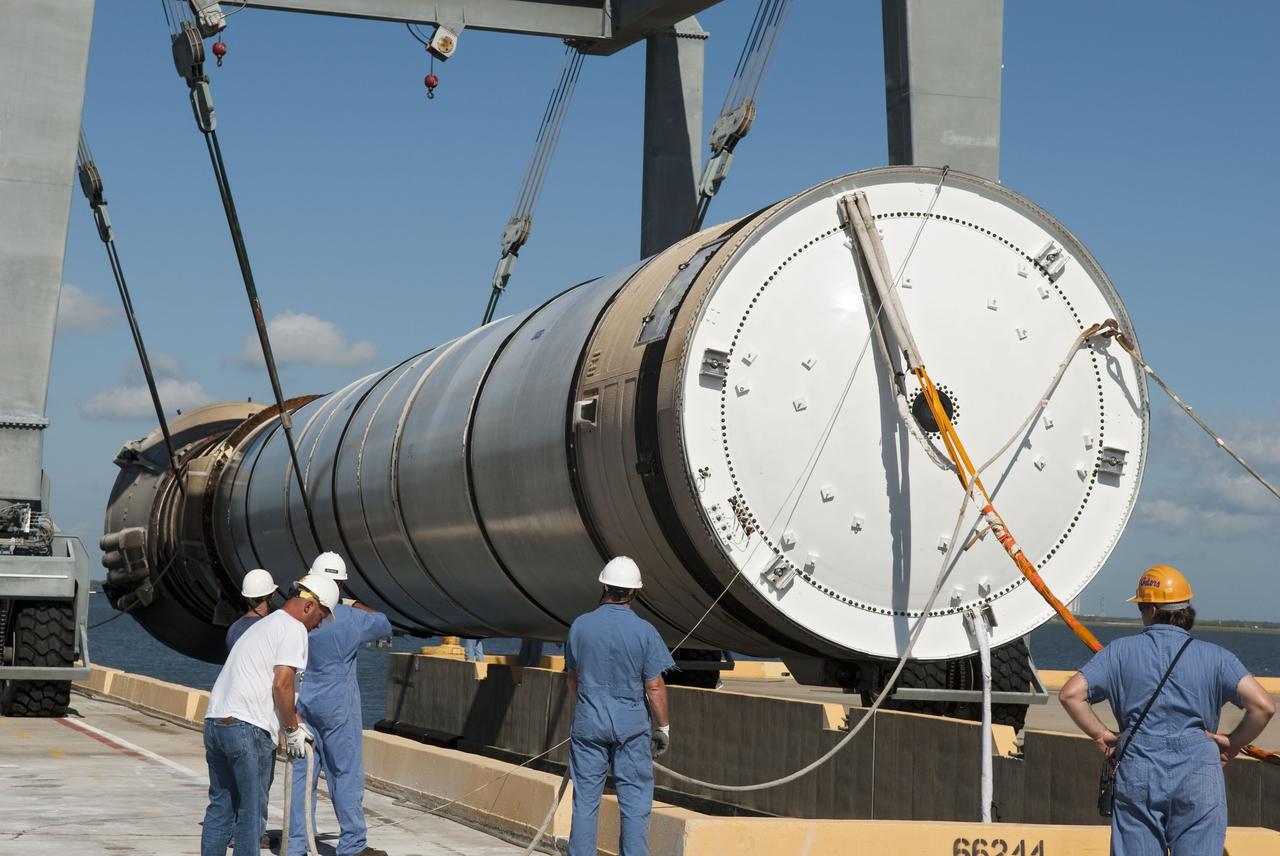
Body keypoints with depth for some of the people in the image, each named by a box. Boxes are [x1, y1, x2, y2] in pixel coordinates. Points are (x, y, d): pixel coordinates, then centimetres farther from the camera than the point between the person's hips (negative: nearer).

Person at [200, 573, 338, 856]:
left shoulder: (265, 625, 26)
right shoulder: (294, 629, -4)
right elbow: (281, 685, -14)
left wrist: (295, 722, 35)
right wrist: (292, 730, -3)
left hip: (215, 719, 9)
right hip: (247, 728, -9)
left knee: (220, 807, 15)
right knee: (251, 811, 1)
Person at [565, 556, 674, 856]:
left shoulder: (580, 626, -2)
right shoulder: (644, 631, -10)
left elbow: (572, 679, 10)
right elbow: (654, 688, -8)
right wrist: (663, 727, 5)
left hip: (588, 722, 2)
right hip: (631, 725, -2)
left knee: (585, 800, 8)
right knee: (635, 802, 5)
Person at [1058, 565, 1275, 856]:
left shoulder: (1121, 651, 7)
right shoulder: (1214, 656, 6)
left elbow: (1070, 694, -1)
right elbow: (1263, 705, -6)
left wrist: (1101, 735, 9)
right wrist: (1232, 744, 7)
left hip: (1137, 773, 0)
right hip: (1199, 774, 0)